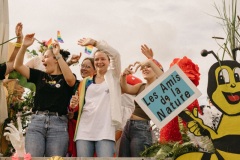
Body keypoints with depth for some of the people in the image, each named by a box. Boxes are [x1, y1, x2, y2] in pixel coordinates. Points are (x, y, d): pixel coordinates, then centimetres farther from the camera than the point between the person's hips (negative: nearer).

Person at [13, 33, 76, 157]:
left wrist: (58, 54, -17)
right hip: (36, 122, 3)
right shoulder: (40, 76, 17)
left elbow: (70, 79, -18)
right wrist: (24, 46, 0)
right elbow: (17, 66, 13)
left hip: (58, 124, -3)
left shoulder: (66, 78, 7)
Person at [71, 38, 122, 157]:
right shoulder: (87, 81, 20)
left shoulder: (113, 76, 13)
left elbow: (116, 54, -2)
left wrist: (93, 42, -2)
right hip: (85, 130, 3)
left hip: (105, 130, -3)